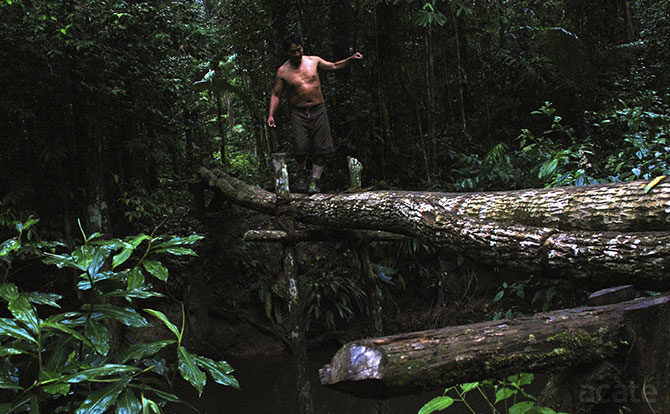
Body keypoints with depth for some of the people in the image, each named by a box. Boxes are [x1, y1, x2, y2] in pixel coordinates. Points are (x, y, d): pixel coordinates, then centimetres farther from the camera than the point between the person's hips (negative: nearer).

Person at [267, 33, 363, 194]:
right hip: (298, 113, -2)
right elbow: (275, 94, 4)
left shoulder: (313, 61, 5)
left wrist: (351, 59, 6)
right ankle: (302, 173, 15)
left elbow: (334, 66, 19)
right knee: (300, 147, -14)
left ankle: (314, 179, 6)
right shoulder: (283, 72, -1)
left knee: (322, 148, -6)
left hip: (318, 111, 2)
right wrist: (271, 114, -8)